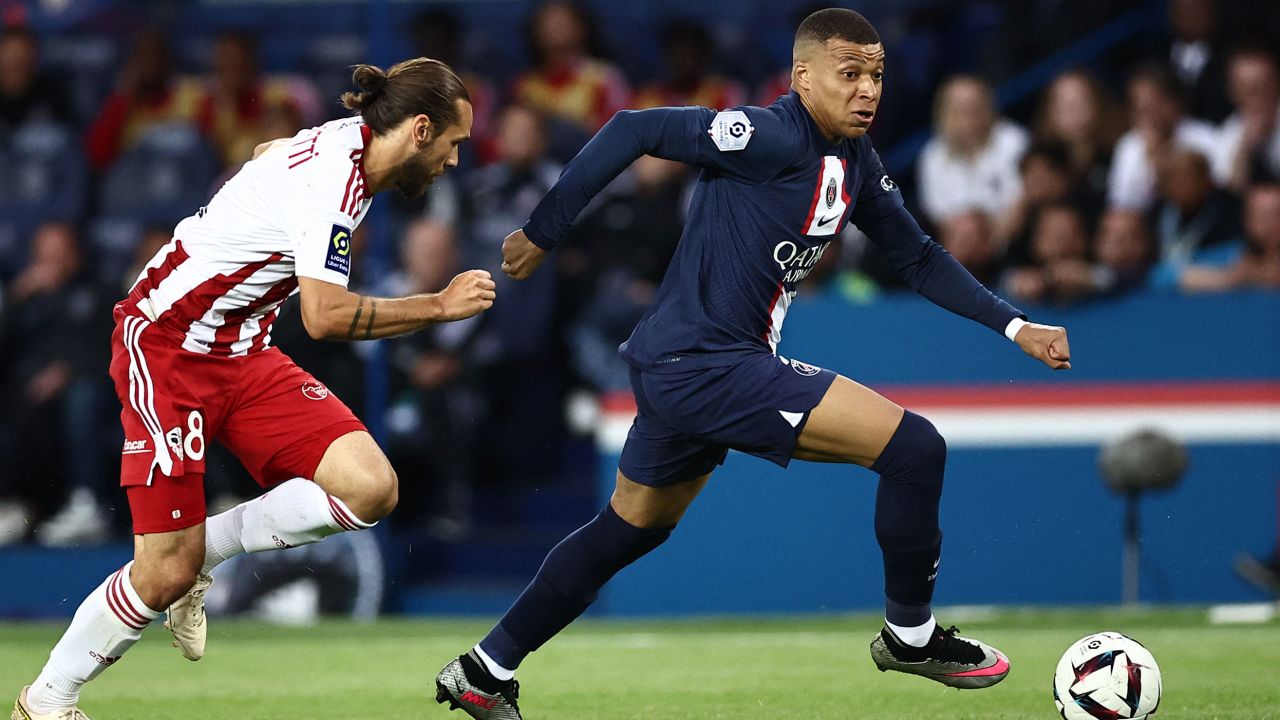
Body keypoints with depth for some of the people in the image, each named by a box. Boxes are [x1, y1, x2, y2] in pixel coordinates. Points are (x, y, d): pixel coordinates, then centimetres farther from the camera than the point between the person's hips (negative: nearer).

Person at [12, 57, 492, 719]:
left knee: (370, 488, -13)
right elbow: (326, 316, -33)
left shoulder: (349, 139, 4)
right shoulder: (332, 181, -24)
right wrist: (440, 306, -23)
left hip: (242, 350, 9)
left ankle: (203, 548, 6)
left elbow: (267, 151, 26)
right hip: (166, 343, -9)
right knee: (166, 575, -11)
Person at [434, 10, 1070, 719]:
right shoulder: (772, 137, -19)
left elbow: (919, 258, 18)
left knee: (631, 527, 23)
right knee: (915, 447, -12)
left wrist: (1014, 326, 10)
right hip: (702, 366, -10)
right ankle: (910, 635, 5)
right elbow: (634, 130, -19)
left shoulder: (856, 165, 9)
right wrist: (542, 232, -16)